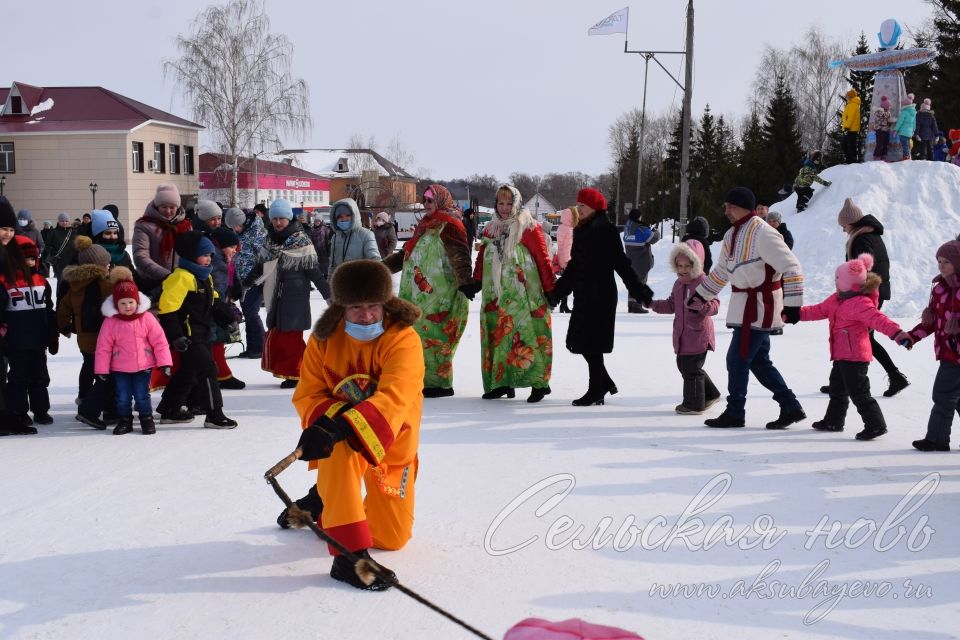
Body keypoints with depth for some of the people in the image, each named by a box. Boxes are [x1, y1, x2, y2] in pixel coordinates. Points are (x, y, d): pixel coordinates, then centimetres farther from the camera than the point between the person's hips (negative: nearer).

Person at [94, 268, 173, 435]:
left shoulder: (147, 318, -7)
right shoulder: (110, 322, -7)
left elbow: (159, 341, -5)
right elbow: (103, 347, -3)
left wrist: (164, 362, -9)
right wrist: (101, 369, -4)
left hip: (143, 366, -1)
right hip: (120, 369, 1)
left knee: (142, 396, 5)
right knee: (122, 397, 8)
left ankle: (147, 419, 21)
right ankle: (124, 420, 24)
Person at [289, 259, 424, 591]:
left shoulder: (403, 338, -23)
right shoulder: (324, 339, -12)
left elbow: (393, 398, -37)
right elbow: (308, 394, -11)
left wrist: (343, 425, -50)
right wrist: (329, 421, -34)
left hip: (390, 438, 1)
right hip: (340, 434, 0)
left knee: (392, 536, 10)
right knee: (340, 455, -39)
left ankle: (323, 507, 39)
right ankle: (349, 554, -33)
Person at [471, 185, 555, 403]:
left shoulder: (528, 228, -5)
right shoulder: (491, 229, 13)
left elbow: (542, 258, -6)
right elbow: (482, 258, 18)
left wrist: (550, 288, -8)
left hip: (523, 295, -6)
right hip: (495, 296, 6)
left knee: (526, 335, -8)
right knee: (497, 337, 6)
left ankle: (539, 383, -2)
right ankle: (501, 382, 14)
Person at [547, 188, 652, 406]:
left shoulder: (605, 231, -11)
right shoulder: (581, 231, 13)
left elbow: (621, 264, -13)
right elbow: (574, 265, 22)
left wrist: (640, 292, -18)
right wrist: (556, 293, 26)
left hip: (600, 295, -8)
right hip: (584, 295, 8)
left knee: (591, 343, -5)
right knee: (579, 340, 9)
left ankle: (596, 391, 6)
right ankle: (605, 383, 23)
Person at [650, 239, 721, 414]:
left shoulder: (703, 282, -14)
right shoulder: (679, 284, 12)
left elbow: (714, 305, -21)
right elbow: (672, 305, 20)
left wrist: (700, 306, -40)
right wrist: (653, 304, 10)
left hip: (698, 334, -9)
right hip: (682, 334, 9)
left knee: (692, 368, -3)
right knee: (684, 366, 17)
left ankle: (694, 404, 11)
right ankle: (711, 394, 32)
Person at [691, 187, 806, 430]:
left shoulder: (763, 234, -16)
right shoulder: (731, 235, 12)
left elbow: (791, 268, -18)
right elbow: (721, 272, 25)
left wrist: (792, 303, -21)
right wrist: (701, 296, 26)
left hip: (759, 307, -9)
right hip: (745, 306, 9)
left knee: (737, 360, -2)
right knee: (758, 361, 13)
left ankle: (735, 413, 11)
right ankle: (791, 408, 20)